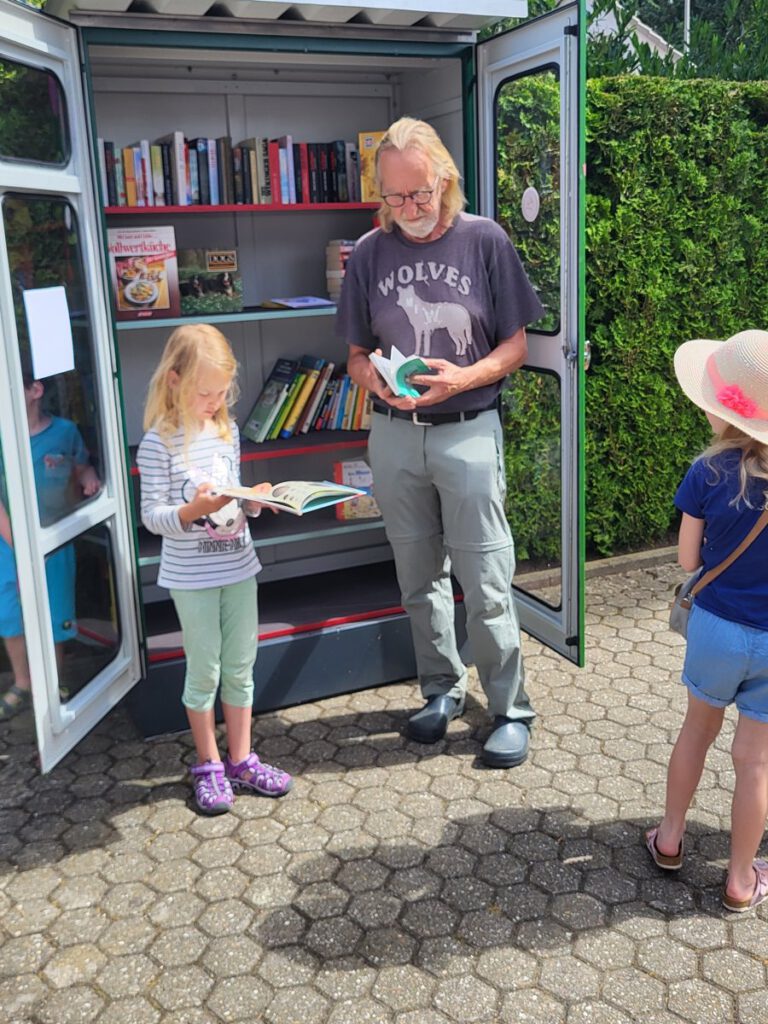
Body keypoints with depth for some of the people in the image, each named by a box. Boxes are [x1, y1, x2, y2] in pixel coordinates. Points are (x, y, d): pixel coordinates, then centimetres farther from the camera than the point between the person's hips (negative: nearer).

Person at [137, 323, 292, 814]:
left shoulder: (228, 430, 5)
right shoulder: (159, 443, -13)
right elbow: (151, 515, -12)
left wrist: (254, 501, -5)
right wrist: (193, 511, -28)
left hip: (239, 566, 5)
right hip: (191, 576, -5)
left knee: (241, 668, 12)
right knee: (204, 672, 7)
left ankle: (241, 759, 27)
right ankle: (209, 765, 24)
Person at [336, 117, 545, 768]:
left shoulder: (484, 241, -3)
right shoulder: (371, 252, 5)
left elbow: (515, 347, -1)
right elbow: (357, 354, 9)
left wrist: (462, 378, -19)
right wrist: (375, 379, -14)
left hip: (468, 432, -3)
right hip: (394, 436, 4)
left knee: (486, 585, -1)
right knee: (420, 579, 14)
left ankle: (511, 710, 15)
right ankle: (442, 689, 33)